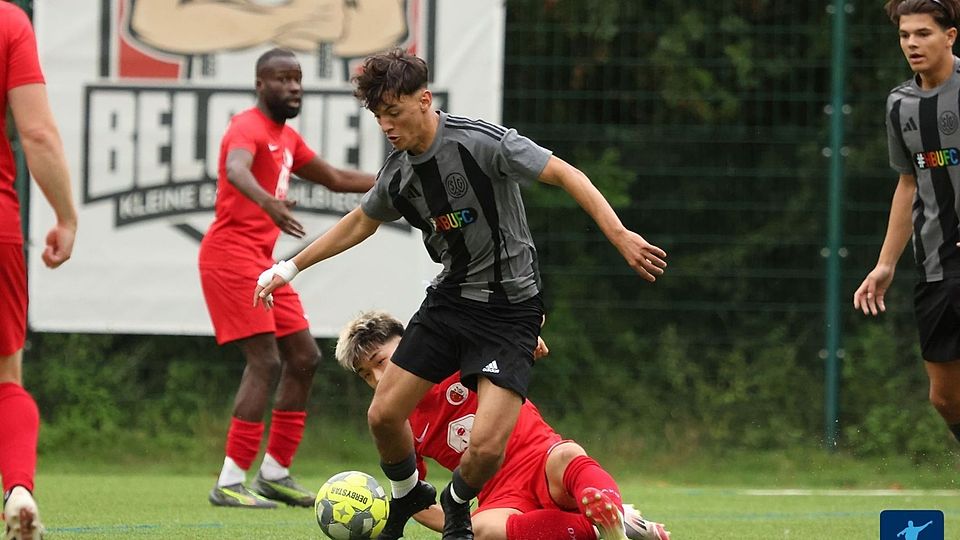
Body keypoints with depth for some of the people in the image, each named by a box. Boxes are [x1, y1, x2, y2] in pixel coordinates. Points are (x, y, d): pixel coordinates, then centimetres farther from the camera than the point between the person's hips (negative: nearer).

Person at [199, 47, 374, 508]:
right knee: (265, 360, -17)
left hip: (262, 261, 10)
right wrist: (267, 201, -57)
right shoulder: (249, 128, -13)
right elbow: (236, 170, -36)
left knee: (303, 357, 10)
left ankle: (274, 473, 16)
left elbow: (336, 178, 32)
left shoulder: (287, 138, 18)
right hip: (232, 255, -10)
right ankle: (230, 483, -17)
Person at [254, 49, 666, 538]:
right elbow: (361, 222, 21)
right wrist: (291, 267, 24)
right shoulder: (397, 173, 2)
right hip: (449, 298, 6)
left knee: (485, 446, -17)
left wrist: (619, 235, -29)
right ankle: (407, 496, 34)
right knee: (383, 415, 3)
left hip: (509, 309, -6)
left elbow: (566, 175, -19)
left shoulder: (482, 142, -20)